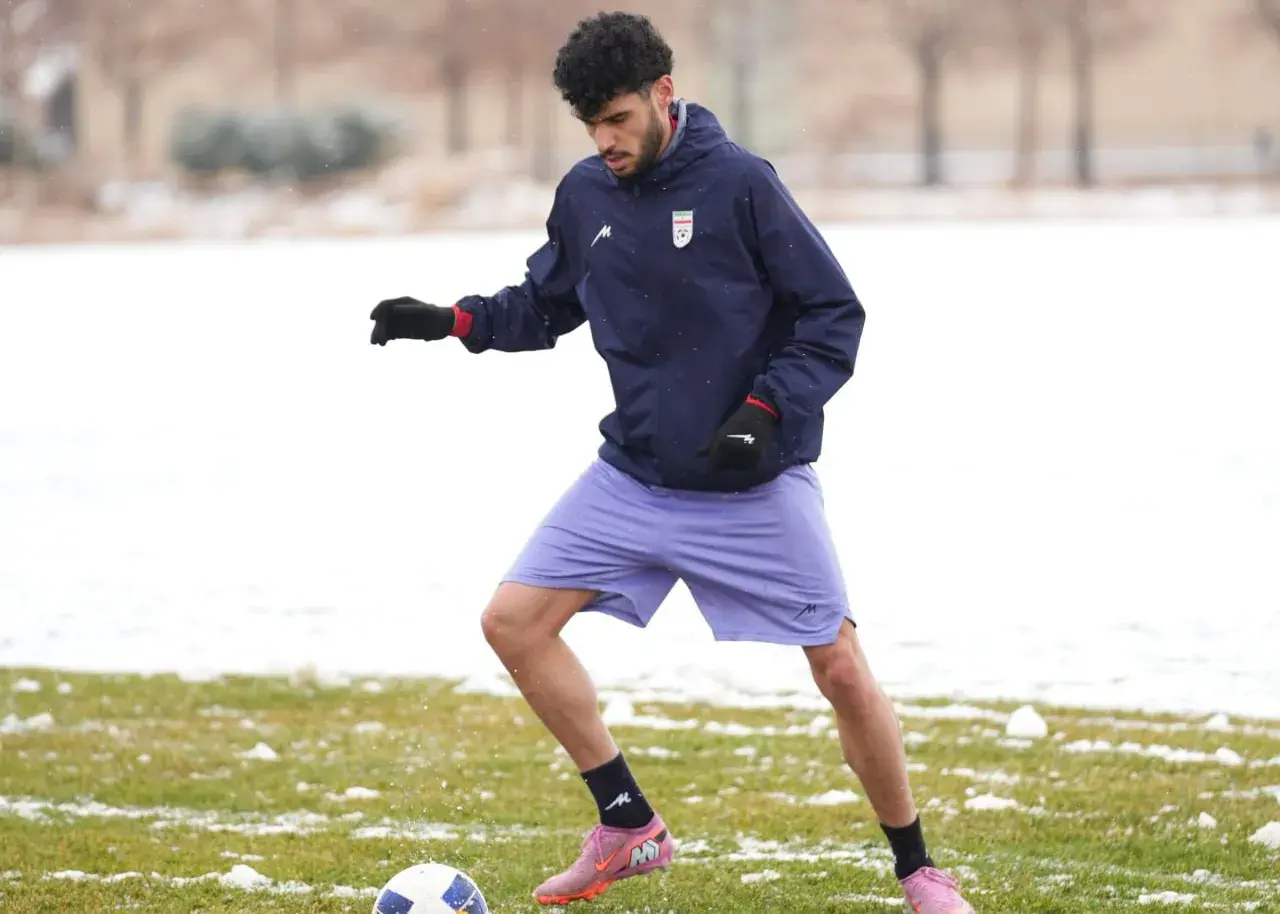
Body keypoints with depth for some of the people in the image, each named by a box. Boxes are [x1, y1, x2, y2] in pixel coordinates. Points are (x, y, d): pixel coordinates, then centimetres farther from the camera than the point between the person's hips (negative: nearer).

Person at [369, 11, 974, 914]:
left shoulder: (741, 183, -14)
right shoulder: (585, 195, 0)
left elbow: (834, 316, -11)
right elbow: (544, 306, 16)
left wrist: (764, 411, -21)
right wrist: (452, 320, -1)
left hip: (757, 484, -5)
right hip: (633, 477, 5)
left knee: (842, 669, -5)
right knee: (514, 622, -4)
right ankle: (629, 828, 7)